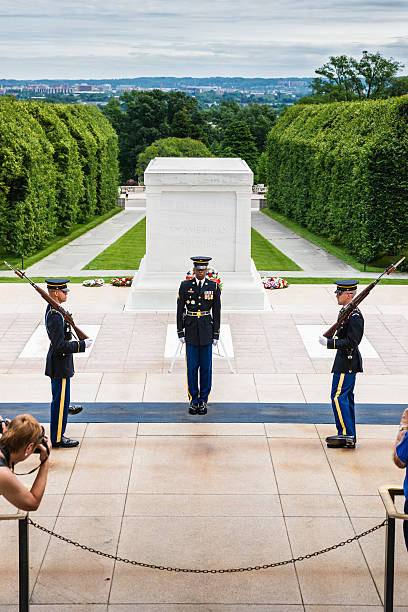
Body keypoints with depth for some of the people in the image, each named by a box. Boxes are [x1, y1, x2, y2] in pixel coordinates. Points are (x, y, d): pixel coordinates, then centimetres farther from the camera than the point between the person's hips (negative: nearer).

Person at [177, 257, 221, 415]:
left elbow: (217, 311, 3)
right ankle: (193, 401, 12)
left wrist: (216, 335, 0)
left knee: (206, 367, 4)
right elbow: (180, 309, 2)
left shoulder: (213, 286, 1)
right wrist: (180, 332, -2)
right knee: (192, 367, 2)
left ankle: (203, 401, 13)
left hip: (207, 331, 0)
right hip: (191, 330, 0)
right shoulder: (185, 286, -1)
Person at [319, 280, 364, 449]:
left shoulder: (354, 316, -19)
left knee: (338, 397, -9)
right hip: (345, 360, 10)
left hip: (347, 362, -10)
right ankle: (349, 437, 18)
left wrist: (329, 343, -21)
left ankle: (346, 434, -7)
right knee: (346, 398, 12)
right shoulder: (345, 311, 12)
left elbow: (351, 343, -23)